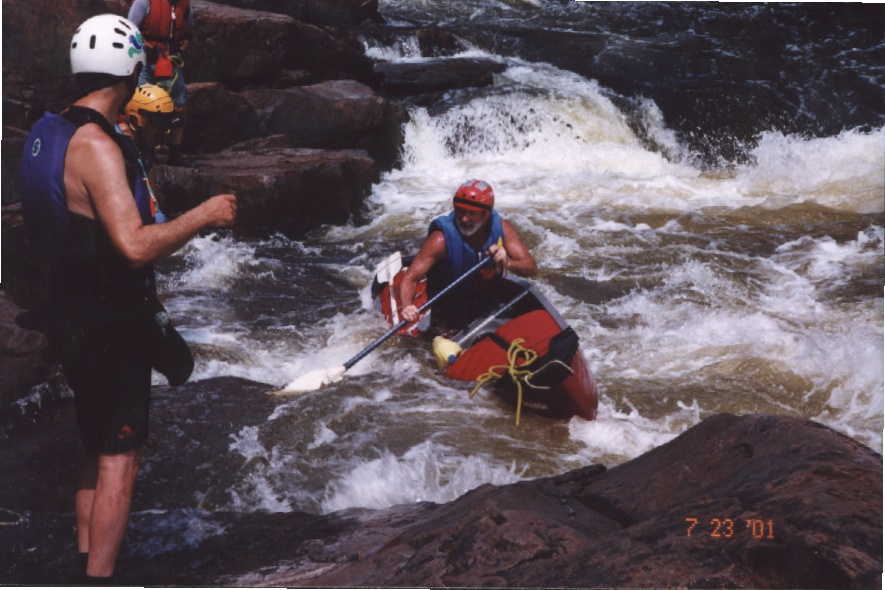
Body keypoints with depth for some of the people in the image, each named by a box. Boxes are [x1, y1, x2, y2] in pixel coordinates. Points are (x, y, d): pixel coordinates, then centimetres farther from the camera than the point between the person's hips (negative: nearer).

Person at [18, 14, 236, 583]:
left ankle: (85, 567, 29)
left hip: (76, 316, 9)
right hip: (109, 324, -9)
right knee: (119, 461, -2)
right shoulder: (96, 145, -22)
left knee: (97, 453, 20)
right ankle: (99, 579, 3)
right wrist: (205, 214, -20)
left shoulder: (50, 131, 7)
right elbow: (135, 245, -32)